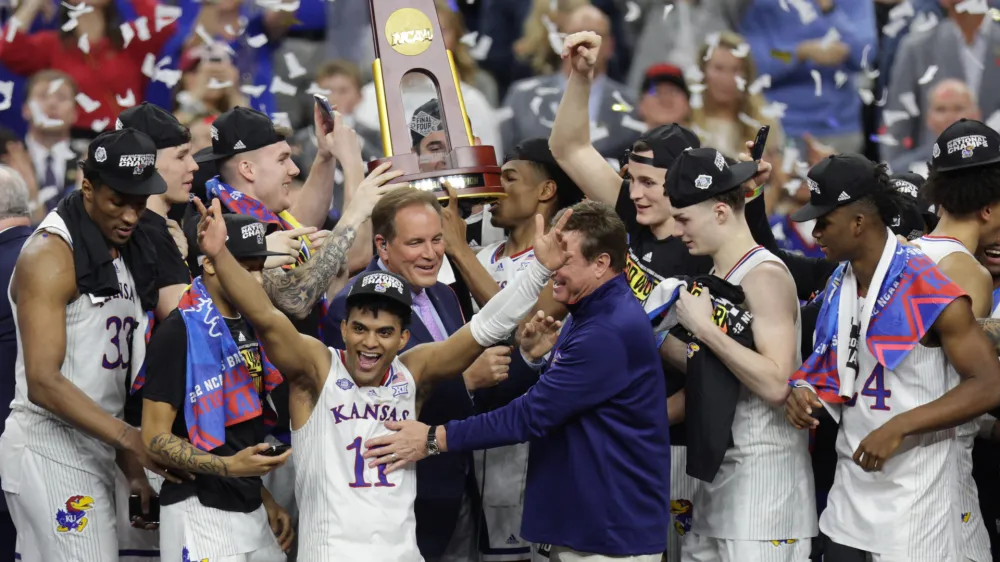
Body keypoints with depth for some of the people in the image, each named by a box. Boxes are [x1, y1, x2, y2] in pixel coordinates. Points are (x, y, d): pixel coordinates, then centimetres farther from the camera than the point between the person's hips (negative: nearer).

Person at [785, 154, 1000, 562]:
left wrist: (899, 427, -24)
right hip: (849, 490, 7)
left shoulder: (928, 290, -17)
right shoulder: (837, 285, 7)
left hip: (911, 499, -7)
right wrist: (803, 389, -2)